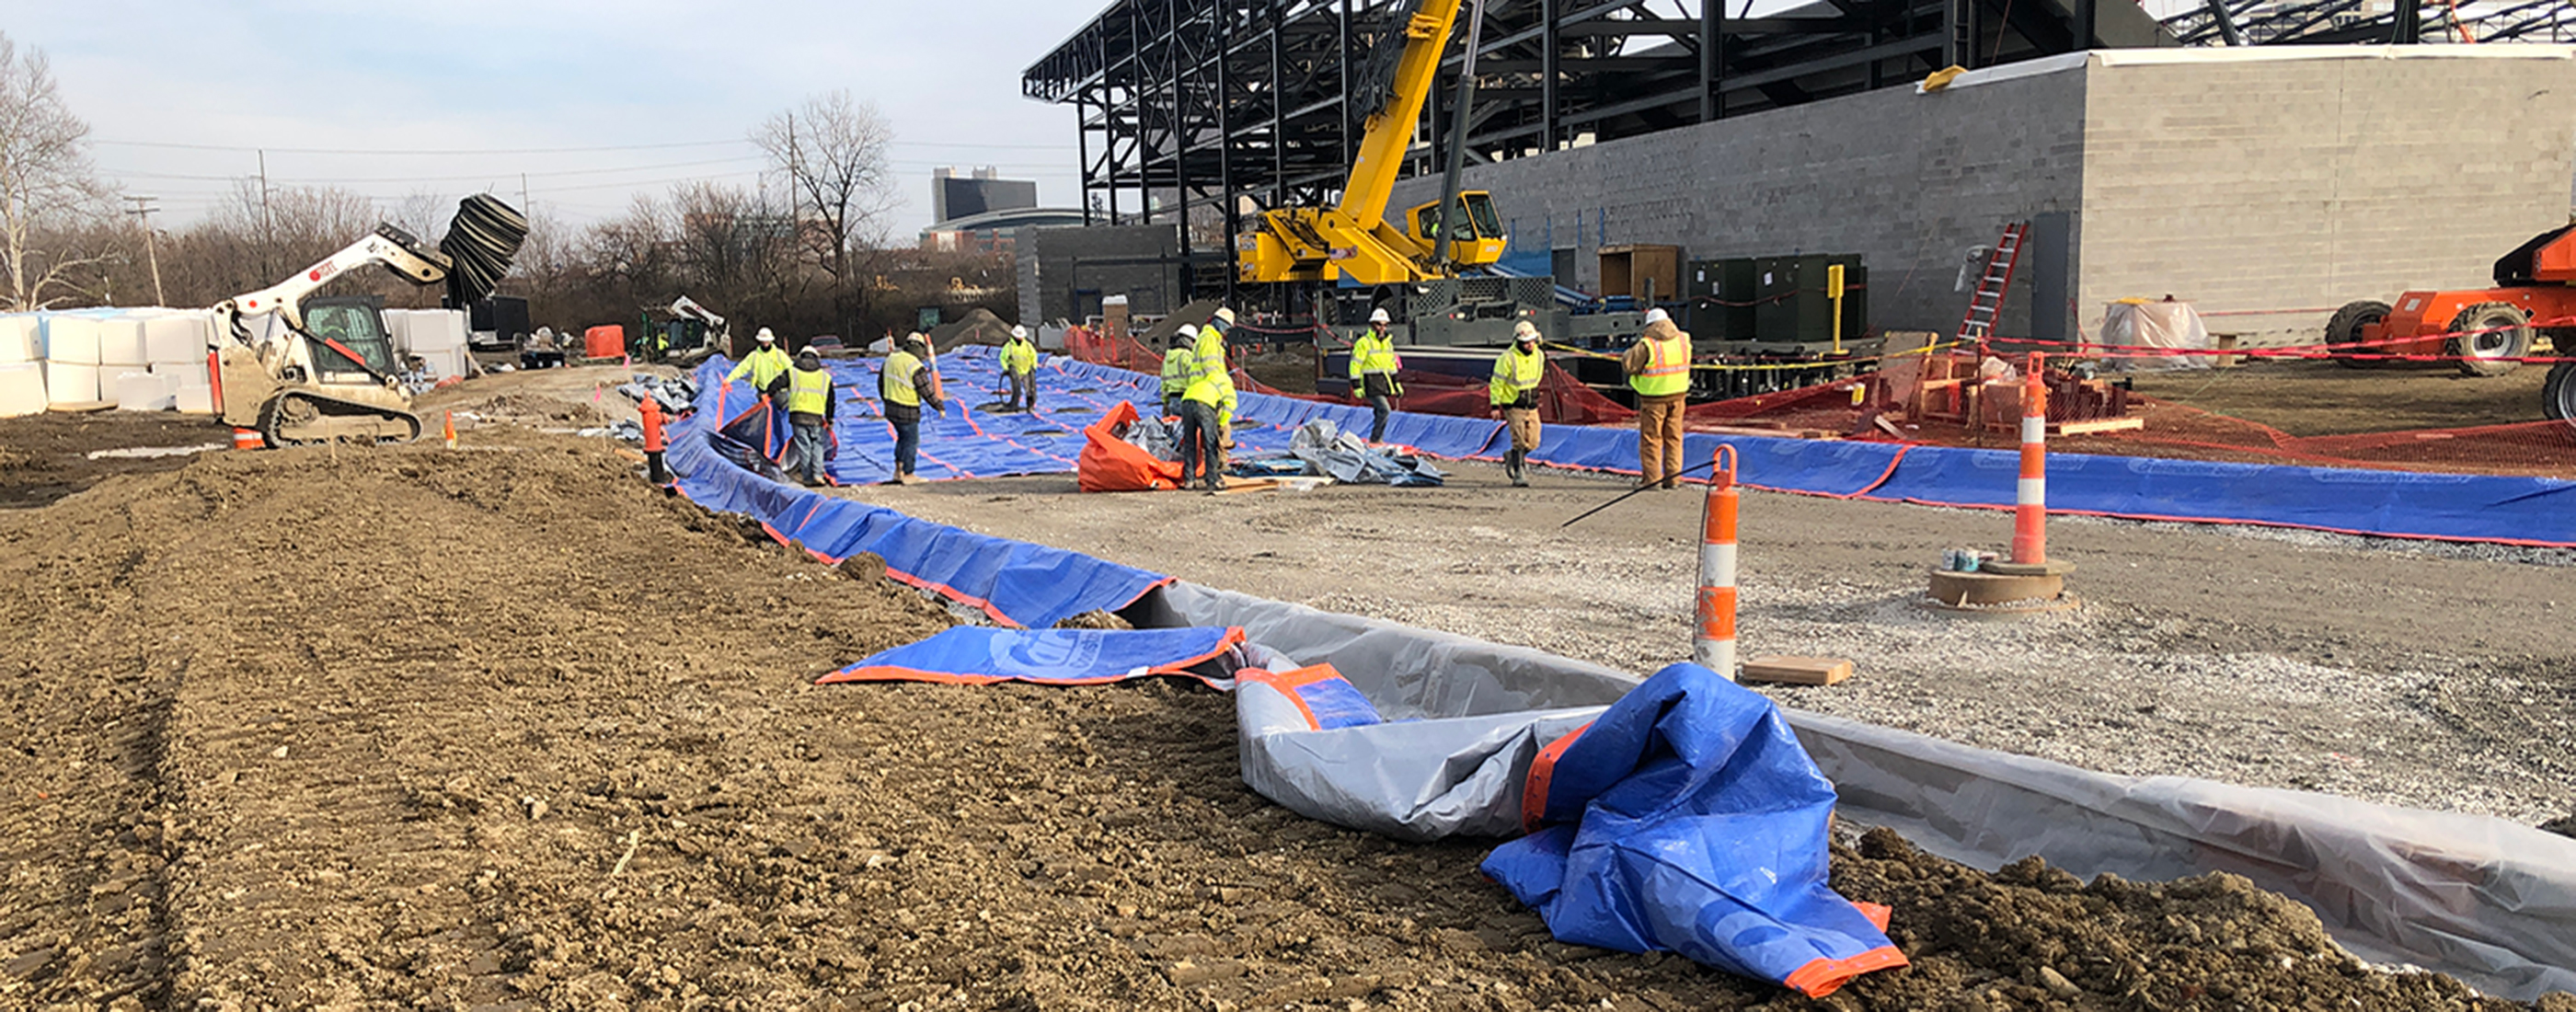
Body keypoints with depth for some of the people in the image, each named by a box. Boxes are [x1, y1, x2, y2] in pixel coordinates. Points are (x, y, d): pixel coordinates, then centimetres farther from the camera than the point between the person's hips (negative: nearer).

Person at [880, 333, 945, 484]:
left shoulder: (892, 358, 2)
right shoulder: (916, 368, -22)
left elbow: (881, 380, 14)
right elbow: (927, 392, -17)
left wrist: (885, 399, 28)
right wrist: (940, 407, -4)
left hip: (890, 408, 8)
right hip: (907, 412, -8)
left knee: (903, 438, 23)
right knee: (911, 442, 8)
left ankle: (898, 472, 28)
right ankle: (907, 476, 16)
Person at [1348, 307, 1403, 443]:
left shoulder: (1388, 342, 14)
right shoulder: (1364, 342, -11)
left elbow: (1392, 364, 24)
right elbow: (1355, 365, -12)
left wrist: (1396, 383, 22)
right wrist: (1356, 386, -16)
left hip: (1384, 384, 8)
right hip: (1371, 384, -8)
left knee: (1379, 412, 10)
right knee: (1384, 409, -18)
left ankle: (1376, 439, 19)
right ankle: (1375, 439, -10)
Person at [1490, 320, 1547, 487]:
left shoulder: (1539, 356, 2)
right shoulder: (1508, 358, -17)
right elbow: (1497, 382, -12)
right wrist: (1495, 405, -12)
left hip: (1532, 406, 6)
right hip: (1513, 406, -6)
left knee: (1533, 443, 5)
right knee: (1520, 441, -11)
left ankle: (1511, 456, 33)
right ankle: (1518, 474, -1)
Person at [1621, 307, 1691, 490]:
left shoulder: (1647, 345, -17)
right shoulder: (1683, 340, 1)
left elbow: (1628, 366, -12)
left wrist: (1634, 349, 5)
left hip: (1654, 398, -5)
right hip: (1678, 394, 5)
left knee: (1651, 439, 5)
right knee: (1674, 438, 13)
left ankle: (1652, 477, 7)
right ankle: (1673, 477, 15)